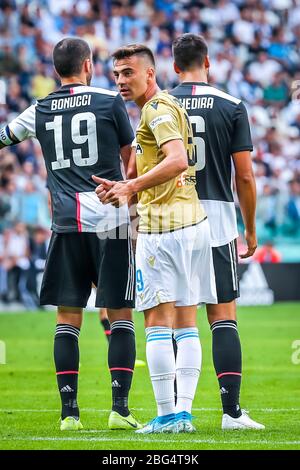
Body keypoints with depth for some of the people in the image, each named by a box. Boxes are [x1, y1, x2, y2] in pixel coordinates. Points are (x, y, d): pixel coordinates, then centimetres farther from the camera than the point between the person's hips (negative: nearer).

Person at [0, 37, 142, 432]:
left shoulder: (39, 112, 8)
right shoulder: (110, 101, 1)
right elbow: (132, 161, 8)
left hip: (66, 223, 2)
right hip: (111, 220, -2)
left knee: (67, 318, 5)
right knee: (120, 315, 3)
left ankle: (69, 411, 1)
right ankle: (120, 407, -4)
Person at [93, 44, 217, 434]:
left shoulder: (157, 108, -9)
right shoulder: (171, 106, 21)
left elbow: (177, 160, -25)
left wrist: (133, 185, -23)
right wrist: (123, 188, 17)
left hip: (162, 226, -10)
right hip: (193, 219, 10)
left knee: (158, 320, -7)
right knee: (186, 324, 7)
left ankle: (166, 415, -9)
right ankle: (184, 413, 6)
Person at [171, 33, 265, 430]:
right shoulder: (231, 107, 0)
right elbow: (245, 177, -1)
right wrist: (250, 230, 9)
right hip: (217, 221, -1)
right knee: (223, 318, 1)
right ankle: (232, 410, -5)